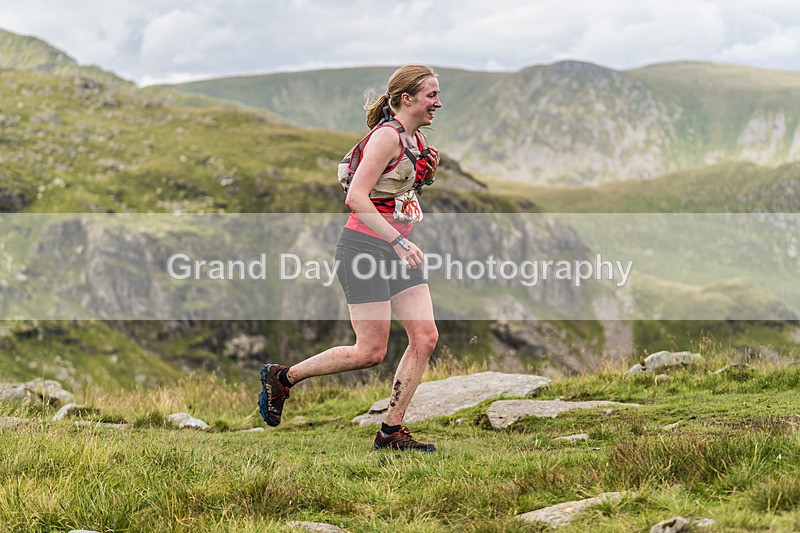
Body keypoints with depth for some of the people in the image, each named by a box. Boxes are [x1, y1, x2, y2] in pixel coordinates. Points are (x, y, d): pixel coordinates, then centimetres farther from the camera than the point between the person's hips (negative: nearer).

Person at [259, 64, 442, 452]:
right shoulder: (387, 136, -15)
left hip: (396, 251, 9)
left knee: (425, 337, -2)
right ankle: (281, 378, 10)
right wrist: (399, 241, -27)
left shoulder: (416, 139, 14)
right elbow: (356, 198, -23)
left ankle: (391, 431, 6)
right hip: (364, 247, -9)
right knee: (371, 351, -8)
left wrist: (426, 173, 8)